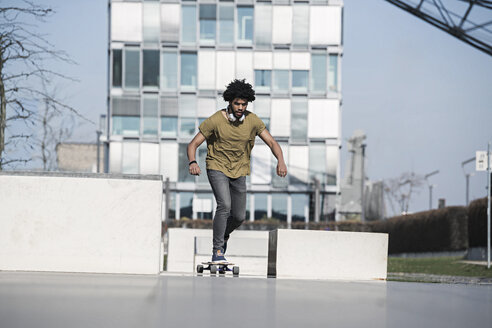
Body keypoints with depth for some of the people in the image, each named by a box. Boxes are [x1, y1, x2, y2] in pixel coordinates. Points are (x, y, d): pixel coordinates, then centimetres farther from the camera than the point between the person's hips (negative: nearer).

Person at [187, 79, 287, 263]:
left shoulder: (252, 120, -7)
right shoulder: (216, 120, -16)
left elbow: (271, 142, -7)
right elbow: (193, 144, -14)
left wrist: (280, 161, -27)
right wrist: (192, 163, -35)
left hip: (238, 171, 4)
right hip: (217, 168, -4)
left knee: (239, 216, 7)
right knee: (224, 205, -26)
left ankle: (223, 236, 42)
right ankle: (217, 251, -18)